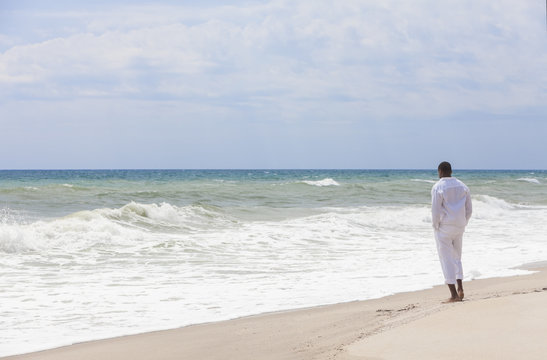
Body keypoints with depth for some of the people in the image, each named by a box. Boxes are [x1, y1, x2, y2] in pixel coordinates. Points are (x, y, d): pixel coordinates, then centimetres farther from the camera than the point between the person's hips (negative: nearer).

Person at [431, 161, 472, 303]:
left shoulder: (437, 187, -10)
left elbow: (435, 210, -15)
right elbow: (469, 209, 7)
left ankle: (454, 294, -4)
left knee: (447, 259, -1)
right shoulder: (462, 186, 7)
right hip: (459, 227, 5)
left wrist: (436, 227, -3)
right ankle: (460, 289, 5)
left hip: (444, 227, -5)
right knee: (457, 258, 19)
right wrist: (463, 223, 14)